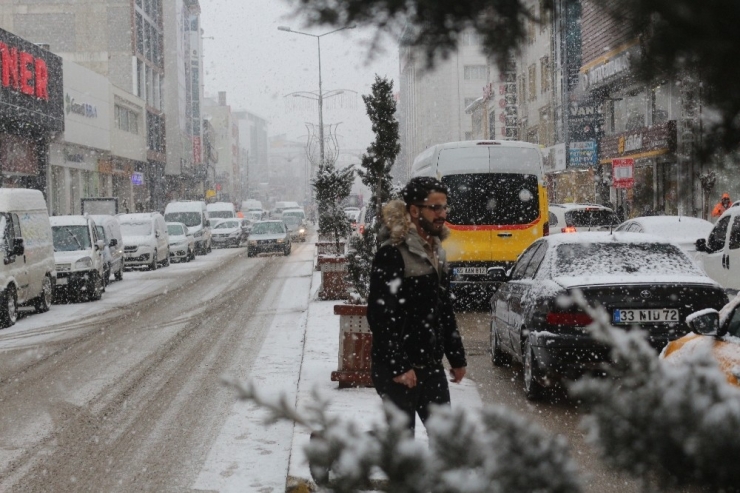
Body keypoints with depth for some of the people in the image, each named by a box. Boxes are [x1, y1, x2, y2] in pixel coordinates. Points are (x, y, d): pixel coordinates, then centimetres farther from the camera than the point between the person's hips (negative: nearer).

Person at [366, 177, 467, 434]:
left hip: (432, 366, 8)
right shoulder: (392, 254, -14)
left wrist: (457, 357, 20)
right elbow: (381, 316, -18)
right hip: (400, 370, -8)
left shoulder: (436, 252, 14)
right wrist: (398, 366, -21)